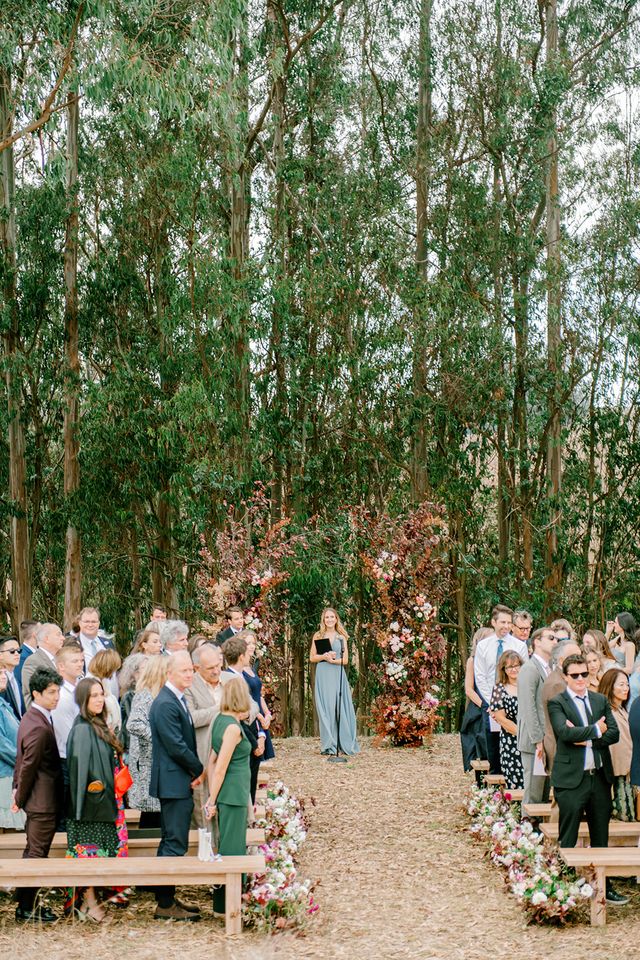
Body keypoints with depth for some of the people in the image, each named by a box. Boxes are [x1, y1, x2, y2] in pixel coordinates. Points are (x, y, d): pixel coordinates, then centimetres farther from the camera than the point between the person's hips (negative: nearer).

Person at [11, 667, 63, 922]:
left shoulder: (31, 718, 8)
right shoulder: (39, 727, -25)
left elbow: (22, 759, 14)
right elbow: (28, 766, -20)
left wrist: (18, 794, 16)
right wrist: (20, 799, -9)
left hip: (38, 800, 10)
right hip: (44, 801, -10)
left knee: (33, 852, 19)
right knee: (36, 854, 1)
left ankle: (25, 903, 30)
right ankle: (26, 909, 10)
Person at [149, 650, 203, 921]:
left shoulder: (177, 700, 14)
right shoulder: (165, 704, -19)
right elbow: (176, 746, -21)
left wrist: (194, 772, 6)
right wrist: (199, 770, -10)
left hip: (179, 783, 11)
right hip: (174, 783, -11)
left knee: (171, 841, 16)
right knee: (175, 843, -6)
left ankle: (167, 898, 25)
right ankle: (165, 905, 0)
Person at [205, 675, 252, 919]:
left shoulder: (220, 721, 8)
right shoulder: (233, 727, -18)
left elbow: (213, 761, 9)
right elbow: (220, 768, -18)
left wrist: (211, 798, 9)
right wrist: (212, 801, -11)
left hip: (232, 794, 9)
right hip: (233, 795, -9)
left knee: (234, 847, 17)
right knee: (231, 849, -1)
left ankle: (225, 900, 26)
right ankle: (223, 906, 6)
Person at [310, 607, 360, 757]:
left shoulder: (341, 637, 9)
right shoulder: (318, 636, 9)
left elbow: (345, 660, 5)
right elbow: (312, 657, 7)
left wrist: (332, 659, -12)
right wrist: (324, 656, -11)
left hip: (338, 675, 0)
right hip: (323, 675, 0)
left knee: (340, 709, -3)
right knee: (326, 709, -2)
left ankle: (346, 744, 3)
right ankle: (328, 746, -1)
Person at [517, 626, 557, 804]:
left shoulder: (550, 669, 16)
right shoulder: (530, 669, -12)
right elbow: (528, 708, -17)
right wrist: (538, 741, -19)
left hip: (547, 741, 9)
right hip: (535, 742, -9)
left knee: (545, 793, 13)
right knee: (533, 795, -6)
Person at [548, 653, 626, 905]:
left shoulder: (601, 700, 12)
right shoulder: (557, 703, -3)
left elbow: (614, 733, 1)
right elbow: (564, 732, -20)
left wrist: (586, 739, -13)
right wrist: (595, 730, -11)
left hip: (600, 776, 5)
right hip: (571, 778, -5)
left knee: (601, 839, 13)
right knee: (567, 841, 1)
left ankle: (603, 887, 22)